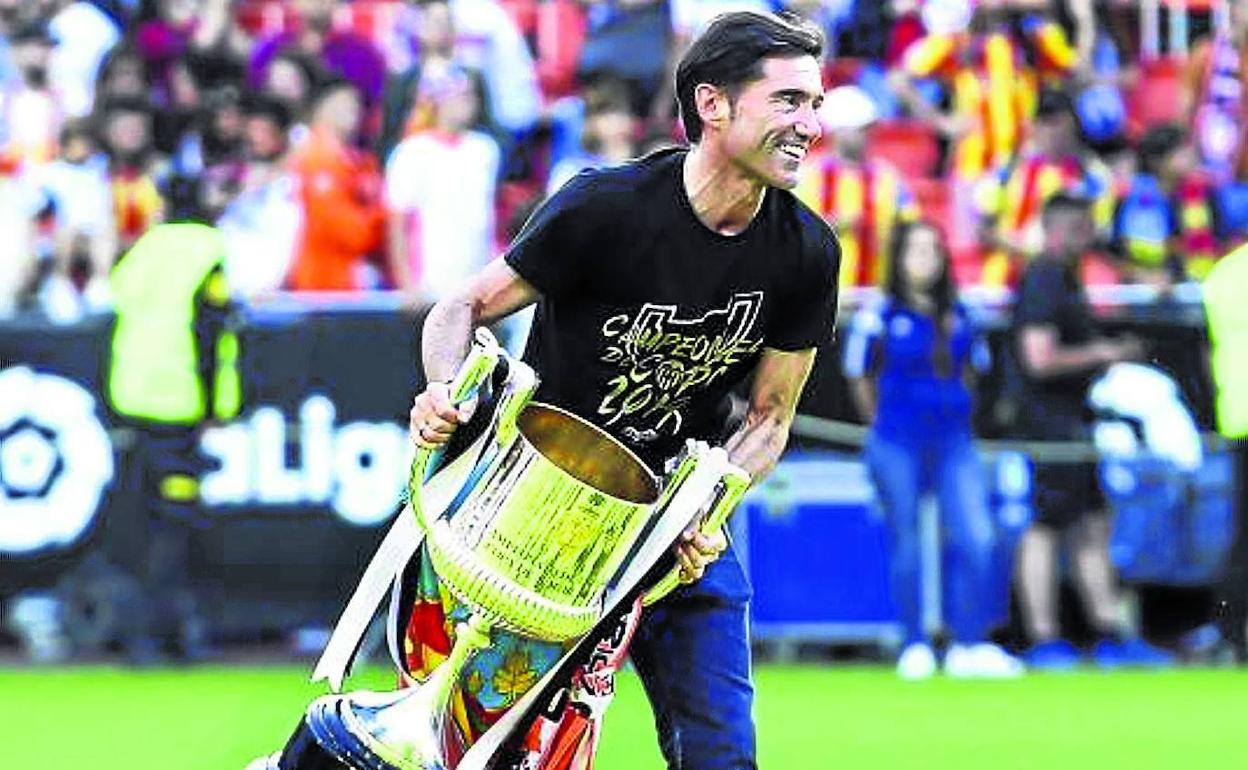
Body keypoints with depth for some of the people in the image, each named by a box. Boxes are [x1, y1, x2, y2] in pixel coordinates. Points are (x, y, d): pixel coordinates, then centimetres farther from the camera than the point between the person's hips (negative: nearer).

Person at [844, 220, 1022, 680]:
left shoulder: (959, 315, 9)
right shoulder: (879, 316, -1)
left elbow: (974, 368, 21)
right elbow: (859, 378, 7)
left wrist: (953, 415, 12)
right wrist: (884, 428, 9)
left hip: (953, 442, 3)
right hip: (897, 448, -3)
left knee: (977, 539, -8)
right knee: (906, 547, 1)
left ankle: (969, 646, 0)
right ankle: (914, 647, 12)